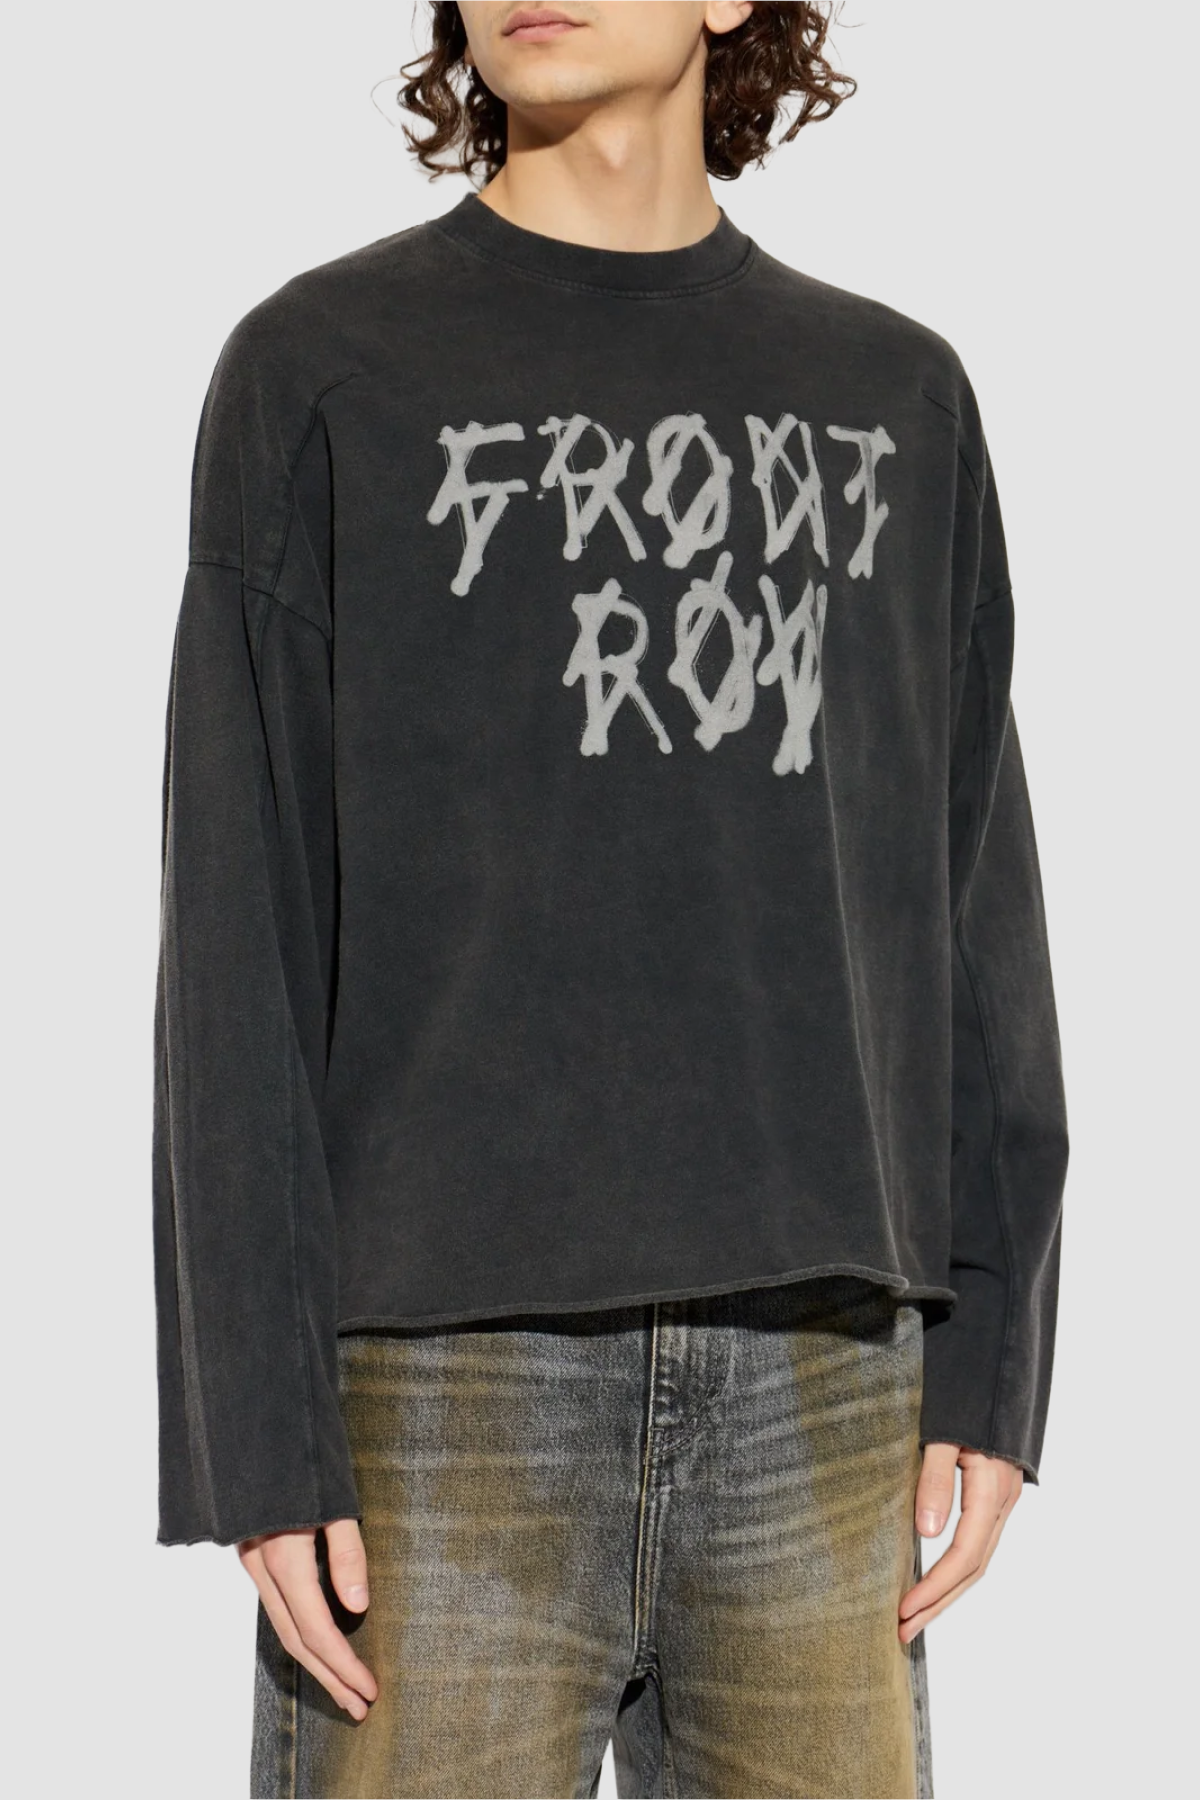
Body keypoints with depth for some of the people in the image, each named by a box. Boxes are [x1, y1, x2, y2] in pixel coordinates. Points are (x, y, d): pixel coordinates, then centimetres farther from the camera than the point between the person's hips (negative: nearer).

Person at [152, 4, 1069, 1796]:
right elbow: (241, 944, -3)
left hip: (815, 1383, 3)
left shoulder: (899, 401, 11)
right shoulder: (316, 381, 1)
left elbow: (974, 914, 10)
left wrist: (993, 1367, 3)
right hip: (447, 1373, -3)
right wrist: (259, 1437, -9)